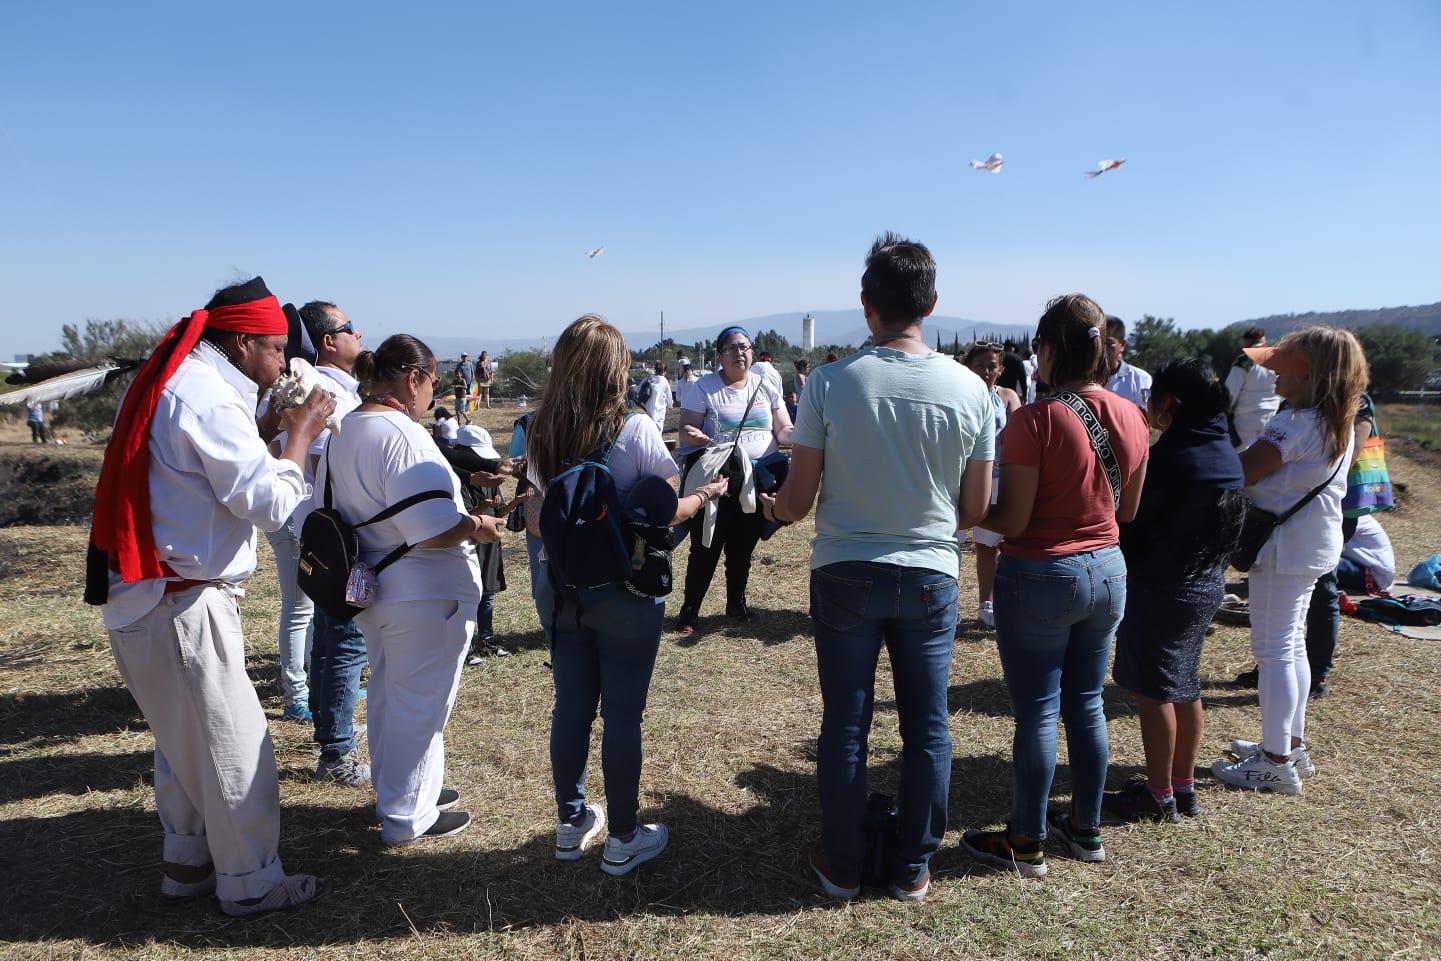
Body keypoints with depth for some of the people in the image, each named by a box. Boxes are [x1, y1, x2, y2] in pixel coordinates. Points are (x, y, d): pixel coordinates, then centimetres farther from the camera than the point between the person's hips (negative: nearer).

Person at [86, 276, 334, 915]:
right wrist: (298, 435, -8)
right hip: (182, 607, -10)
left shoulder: (172, 383, 12)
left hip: (144, 599, 11)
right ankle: (251, 884, 16)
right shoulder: (208, 397, -20)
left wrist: (265, 430, 7)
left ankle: (187, 863, 38)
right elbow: (271, 503, -21)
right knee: (236, 748, 2)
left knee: (184, 739, 23)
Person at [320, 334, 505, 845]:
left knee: (388, 696, 23)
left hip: (371, 589, 9)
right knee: (419, 707, 6)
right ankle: (408, 817, 20)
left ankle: (393, 789, 41)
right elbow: (435, 531, -29)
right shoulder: (404, 436, -24)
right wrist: (478, 527, -11)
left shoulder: (343, 433, 5)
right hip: (424, 595, -9)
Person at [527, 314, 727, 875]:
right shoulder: (635, 430, -15)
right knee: (622, 713, 6)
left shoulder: (540, 437, -1)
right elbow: (665, 512, -14)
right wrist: (706, 494, 4)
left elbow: (537, 515, 5)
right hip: (626, 595, -4)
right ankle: (623, 839, 20)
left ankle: (571, 825, 31)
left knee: (571, 708, 15)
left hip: (564, 591, 5)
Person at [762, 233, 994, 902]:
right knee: (927, 727, 14)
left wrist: (774, 507, 15)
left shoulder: (830, 383, -12)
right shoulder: (969, 390, -5)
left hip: (845, 575, -1)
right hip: (930, 577, 2)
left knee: (845, 726, 10)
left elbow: (799, 499, -8)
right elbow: (976, 509, 1)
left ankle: (842, 868, 26)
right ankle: (913, 870, 28)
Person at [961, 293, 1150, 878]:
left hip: (1041, 577, -6)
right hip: (1107, 571, 7)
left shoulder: (1036, 420, -20)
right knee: (1086, 705, 19)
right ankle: (1085, 828, 33)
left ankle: (1025, 843, 19)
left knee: (1037, 713, 5)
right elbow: (1127, 509, 10)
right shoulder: (1131, 417, 0)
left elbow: (1013, 520, -18)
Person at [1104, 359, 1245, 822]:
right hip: (1208, 584, 9)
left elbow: (1132, 522, -16)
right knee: (1185, 687, 17)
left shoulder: (1171, 457, -22)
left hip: (1161, 588, -9)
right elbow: (1229, 522, 12)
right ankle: (1184, 788, 28)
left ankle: (1159, 797, 13)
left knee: (1153, 691, 3)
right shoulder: (1226, 452, 5)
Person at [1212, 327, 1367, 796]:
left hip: (1286, 544, -10)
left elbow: (1242, 474, -24)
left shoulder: (1294, 423, -21)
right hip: (1317, 541, 10)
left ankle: (1275, 763, 2)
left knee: (1273, 650, -4)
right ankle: (1292, 745, 28)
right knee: (1293, 644, 18)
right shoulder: (1341, 424, 9)